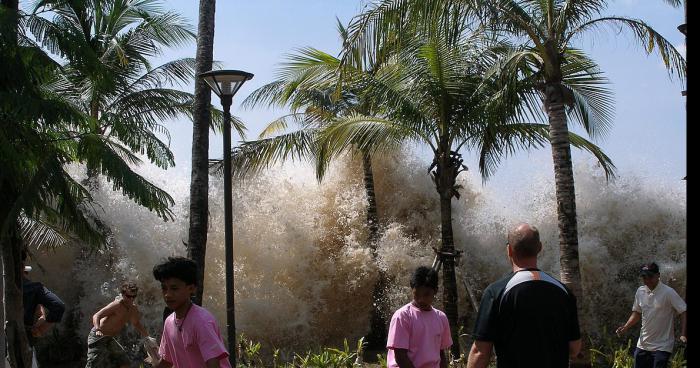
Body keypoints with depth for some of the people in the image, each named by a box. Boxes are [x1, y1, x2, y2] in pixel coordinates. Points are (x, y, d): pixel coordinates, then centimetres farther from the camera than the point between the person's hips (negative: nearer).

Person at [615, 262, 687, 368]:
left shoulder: (668, 292, -14)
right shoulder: (640, 291, 5)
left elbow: (683, 312, -13)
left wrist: (683, 334, -24)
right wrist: (625, 327, 2)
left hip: (662, 346, -6)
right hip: (643, 345, 6)